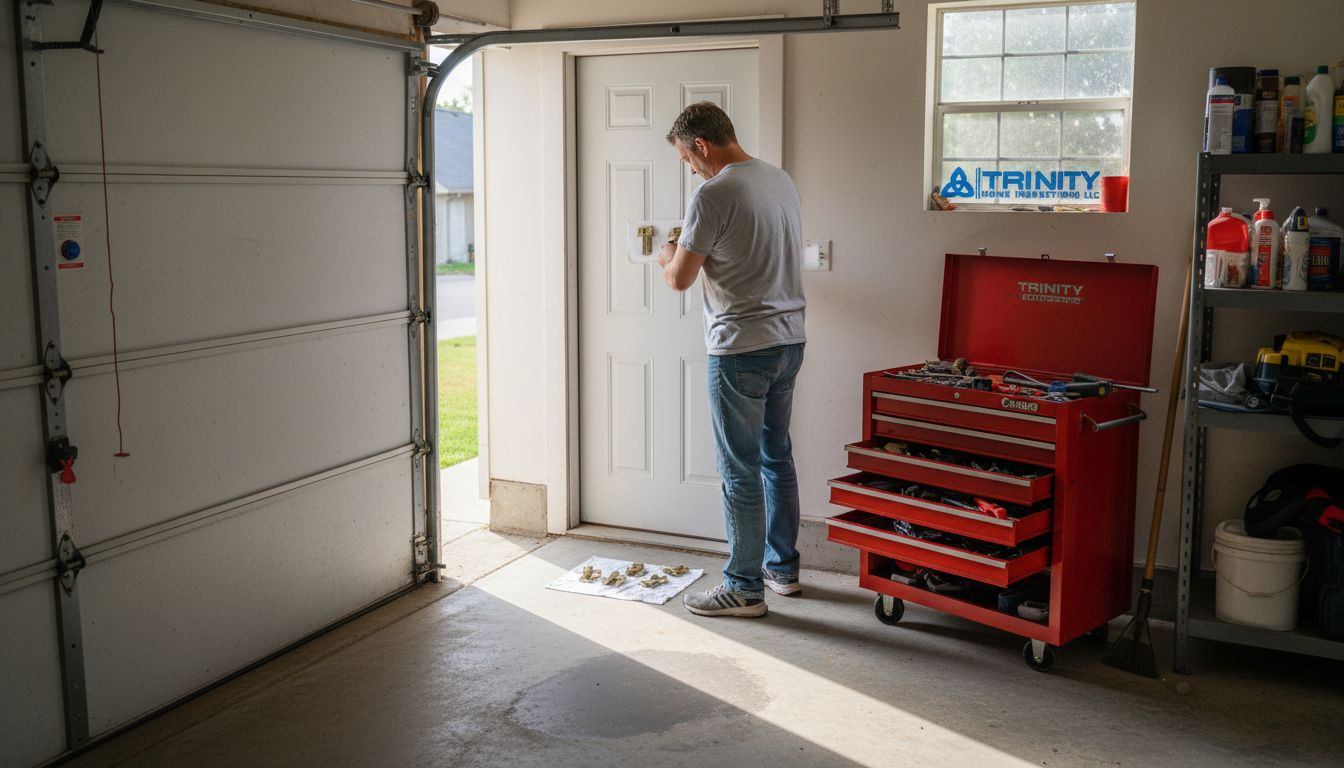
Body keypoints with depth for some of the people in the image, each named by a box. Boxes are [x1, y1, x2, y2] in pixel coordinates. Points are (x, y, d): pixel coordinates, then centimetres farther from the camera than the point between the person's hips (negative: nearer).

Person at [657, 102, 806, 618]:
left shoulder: (713, 194, -16)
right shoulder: (781, 181, 11)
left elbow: (680, 279, -11)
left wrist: (668, 257, 11)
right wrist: (694, 251, 24)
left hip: (742, 349, -9)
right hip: (789, 341, 9)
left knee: (740, 471, 0)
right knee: (777, 456, 18)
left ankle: (744, 589, 9)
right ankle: (782, 567, 30)